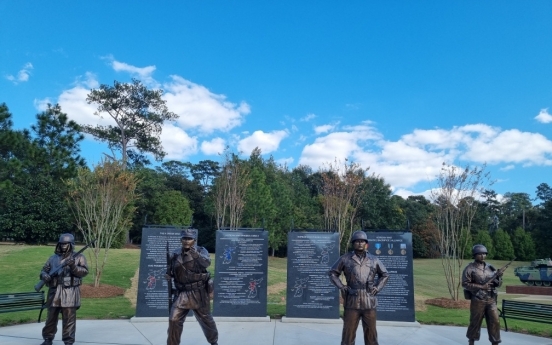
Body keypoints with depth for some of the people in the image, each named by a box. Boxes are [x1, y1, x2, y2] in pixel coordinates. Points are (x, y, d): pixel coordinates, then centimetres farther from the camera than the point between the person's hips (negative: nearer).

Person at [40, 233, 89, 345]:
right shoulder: (53, 258, 14)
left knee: (69, 319, -2)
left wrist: (73, 267, -21)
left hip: (70, 292, -4)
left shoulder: (79, 257, 3)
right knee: (51, 317, 13)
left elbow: (84, 272, -5)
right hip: (54, 292, 4)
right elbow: (44, 270, 17)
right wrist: (44, 275, -6)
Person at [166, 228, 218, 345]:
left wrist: (196, 255, -41)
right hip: (181, 294, 3)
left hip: (198, 293, -2)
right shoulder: (176, 254, 4)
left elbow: (206, 263, -26)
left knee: (206, 320, 12)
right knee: (174, 320, -4)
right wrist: (168, 275, -5)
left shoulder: (201, 251, -7)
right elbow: (171, 271, 16)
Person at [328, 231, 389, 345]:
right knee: (348, 334, 2)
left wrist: (377, 288, 6)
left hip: (369, 303, 2)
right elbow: (332, 273, 9)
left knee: (371, 335, 9)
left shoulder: (374, 260, 7)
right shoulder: (345, 258, 1)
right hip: (352, 303, -2)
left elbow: (385, 275, 20)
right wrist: (341, 287, -4)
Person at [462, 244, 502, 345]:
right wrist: (481, 286, -18)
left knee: (495, 321, 0)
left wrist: (498, 277, -8)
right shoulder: (470, 268, -6)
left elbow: (498, 283, 14)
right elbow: (465, 284, -11)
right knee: (475, 322, 5)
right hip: (478, 300, -4)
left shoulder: (490, 267, 11)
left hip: (491, 300, 4)